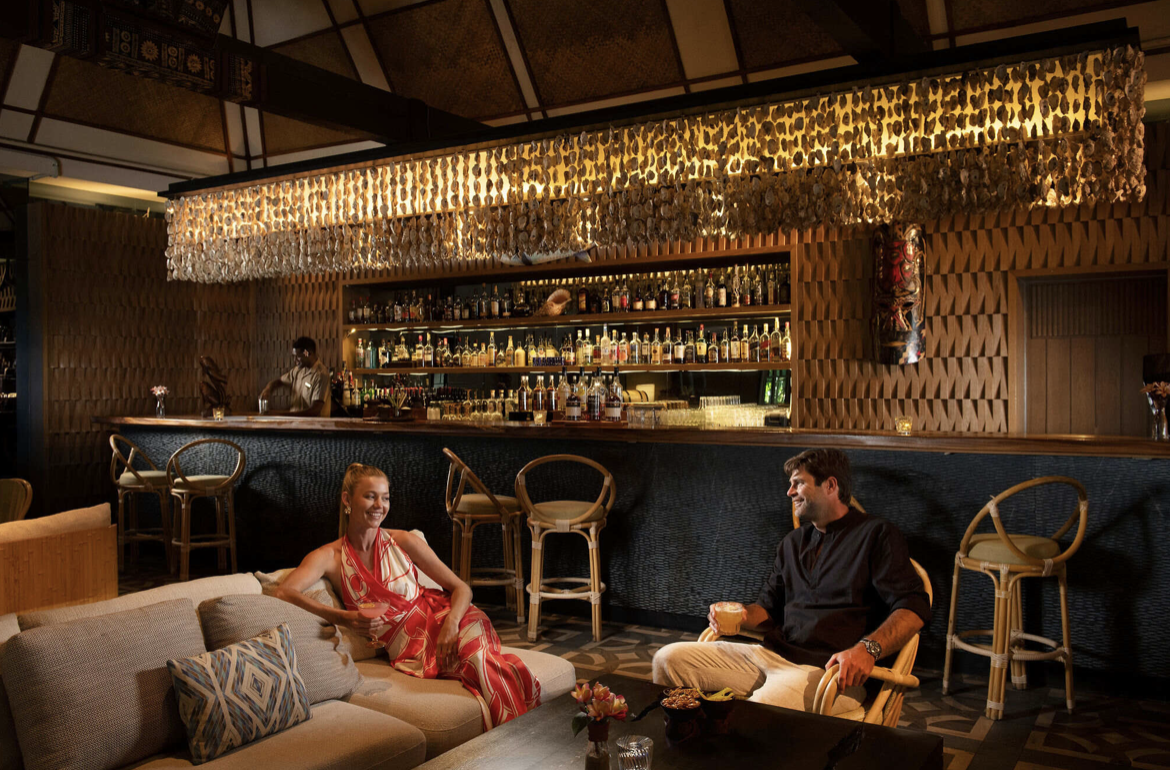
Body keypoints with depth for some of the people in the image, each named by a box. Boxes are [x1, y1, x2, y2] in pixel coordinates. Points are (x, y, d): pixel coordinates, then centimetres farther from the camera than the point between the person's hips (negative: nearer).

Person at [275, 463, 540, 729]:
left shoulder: (403, 542, 6)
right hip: (404, 645, -1)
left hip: (437, 619, 2)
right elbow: (284, 592, -17)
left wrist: (451, 623, -17)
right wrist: (341, 618, -29)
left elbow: (461, 588, 5)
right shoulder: (329, 557, 2)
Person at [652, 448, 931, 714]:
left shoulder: (877, 535, 2)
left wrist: (868, 648, -26)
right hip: (770, 654, 7)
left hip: (829, 669, -7)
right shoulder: (793, 542, 23)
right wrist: (742, 614, 3)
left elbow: (914, 606, -9)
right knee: (669, 659, -6)